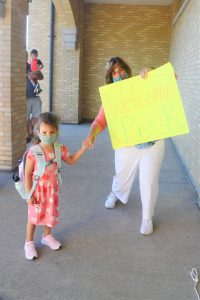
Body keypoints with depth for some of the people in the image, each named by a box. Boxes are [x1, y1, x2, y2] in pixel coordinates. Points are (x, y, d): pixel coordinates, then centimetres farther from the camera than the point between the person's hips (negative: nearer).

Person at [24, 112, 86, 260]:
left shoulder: (60, 149, -10)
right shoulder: (33, 152, -24)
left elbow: (71, 160, 8)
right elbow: (28, 174, -18)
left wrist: (83, 148, -3)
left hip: (52, 189, 4)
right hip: (37, 190, -4)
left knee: (51, 213, 20)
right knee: (34, 216, 11)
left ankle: (47, 236, 44)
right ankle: (29, 242, 31)